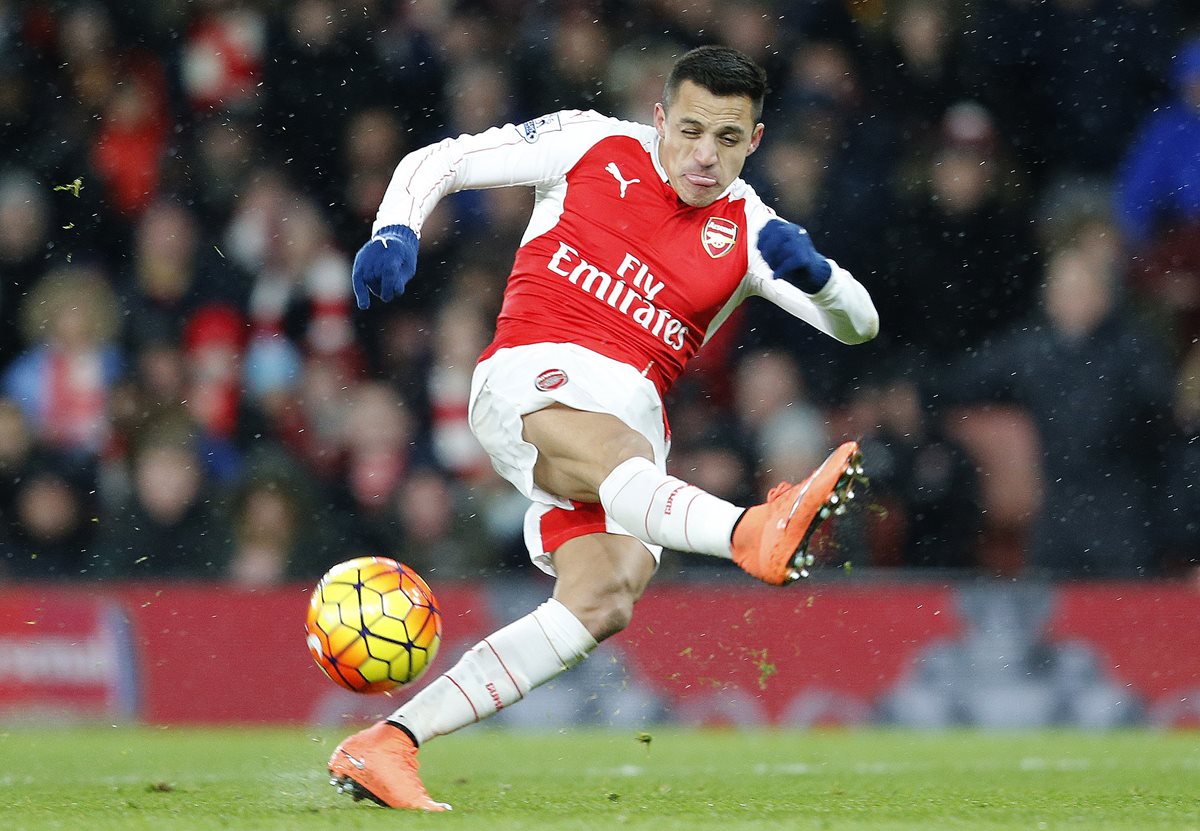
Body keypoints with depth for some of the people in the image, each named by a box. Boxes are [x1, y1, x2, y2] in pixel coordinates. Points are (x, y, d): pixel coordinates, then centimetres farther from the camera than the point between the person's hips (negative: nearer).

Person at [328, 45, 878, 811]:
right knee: (617, 454, -37)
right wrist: (396, 232, -9)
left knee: (602, 602, -19)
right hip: (535, 376, -4)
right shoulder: (593, 145, 7)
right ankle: (757, 537, -72)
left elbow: (858, 323, 4)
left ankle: (385, 745, -17)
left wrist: (812, 271, -18)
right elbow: (436, 163, 11)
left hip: (634, 417, 4)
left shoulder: (747, 232, 12)